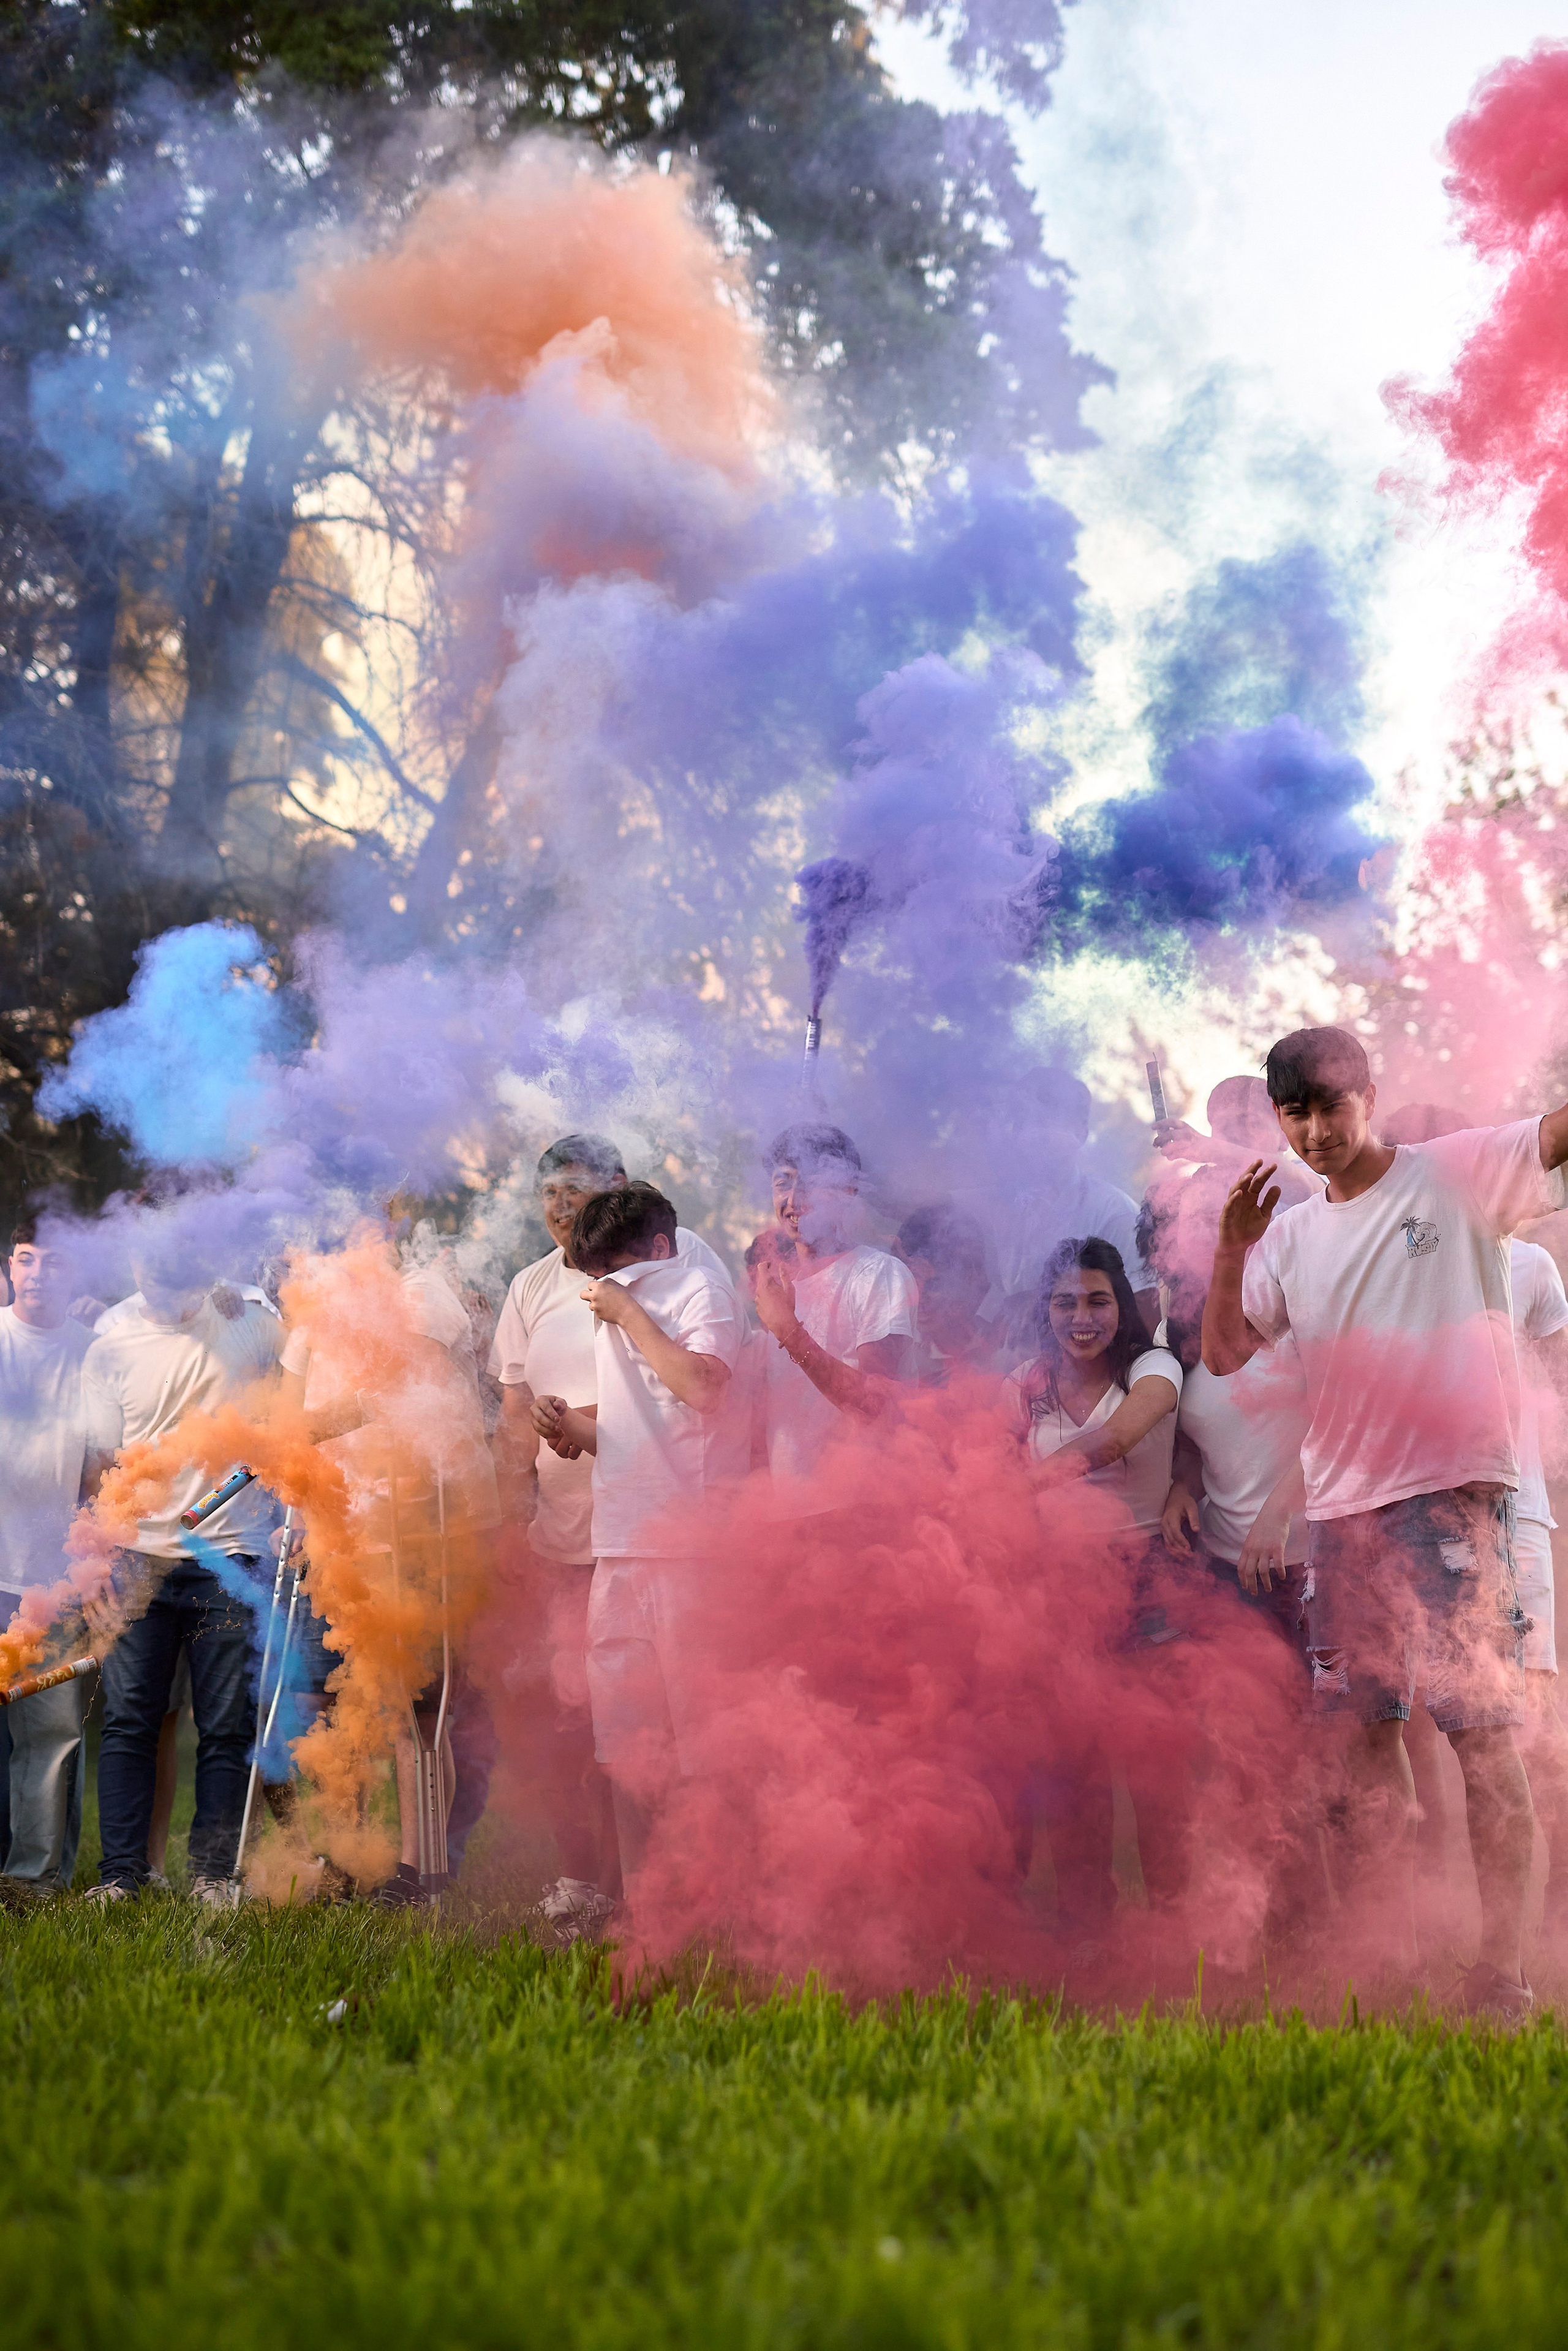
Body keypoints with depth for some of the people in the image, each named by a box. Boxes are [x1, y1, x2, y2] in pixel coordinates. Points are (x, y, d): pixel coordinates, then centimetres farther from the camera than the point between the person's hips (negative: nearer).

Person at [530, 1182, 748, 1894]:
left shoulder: (702, 1293, -3)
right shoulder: (614, 1312, 20)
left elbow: (699, 1383, -23)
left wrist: (628, 1313, -12)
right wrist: (568, 1424, 7)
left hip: (692, 1542, -8)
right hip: (620, 1544, 8)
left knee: (700, 1730, -5)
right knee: (625, 1739, 8)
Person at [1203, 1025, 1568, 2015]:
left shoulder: (1459, 1173, 0)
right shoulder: (1291, 1235, 15)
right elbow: (1224, 1354, 13)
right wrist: (1232, 1250, -3)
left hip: (1455, 1487, -6)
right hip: (1343, 1501, 6)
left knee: (1479, 1723, -8)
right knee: (1367, 1724, 7)